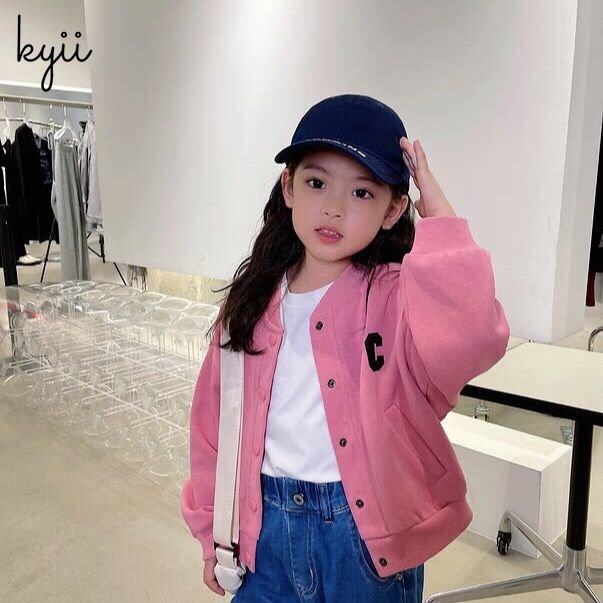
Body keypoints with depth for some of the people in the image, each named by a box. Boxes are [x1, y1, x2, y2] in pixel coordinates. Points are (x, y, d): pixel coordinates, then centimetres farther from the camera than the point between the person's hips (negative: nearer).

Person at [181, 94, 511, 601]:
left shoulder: (395, 297, -15)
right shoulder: (254, 302, -2)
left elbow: (470, 338, -38)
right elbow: (215, 421, 5)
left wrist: (439, 216, -28)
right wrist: (213, 531, 11)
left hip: (366, 529, -3)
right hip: (268, 527, 4)